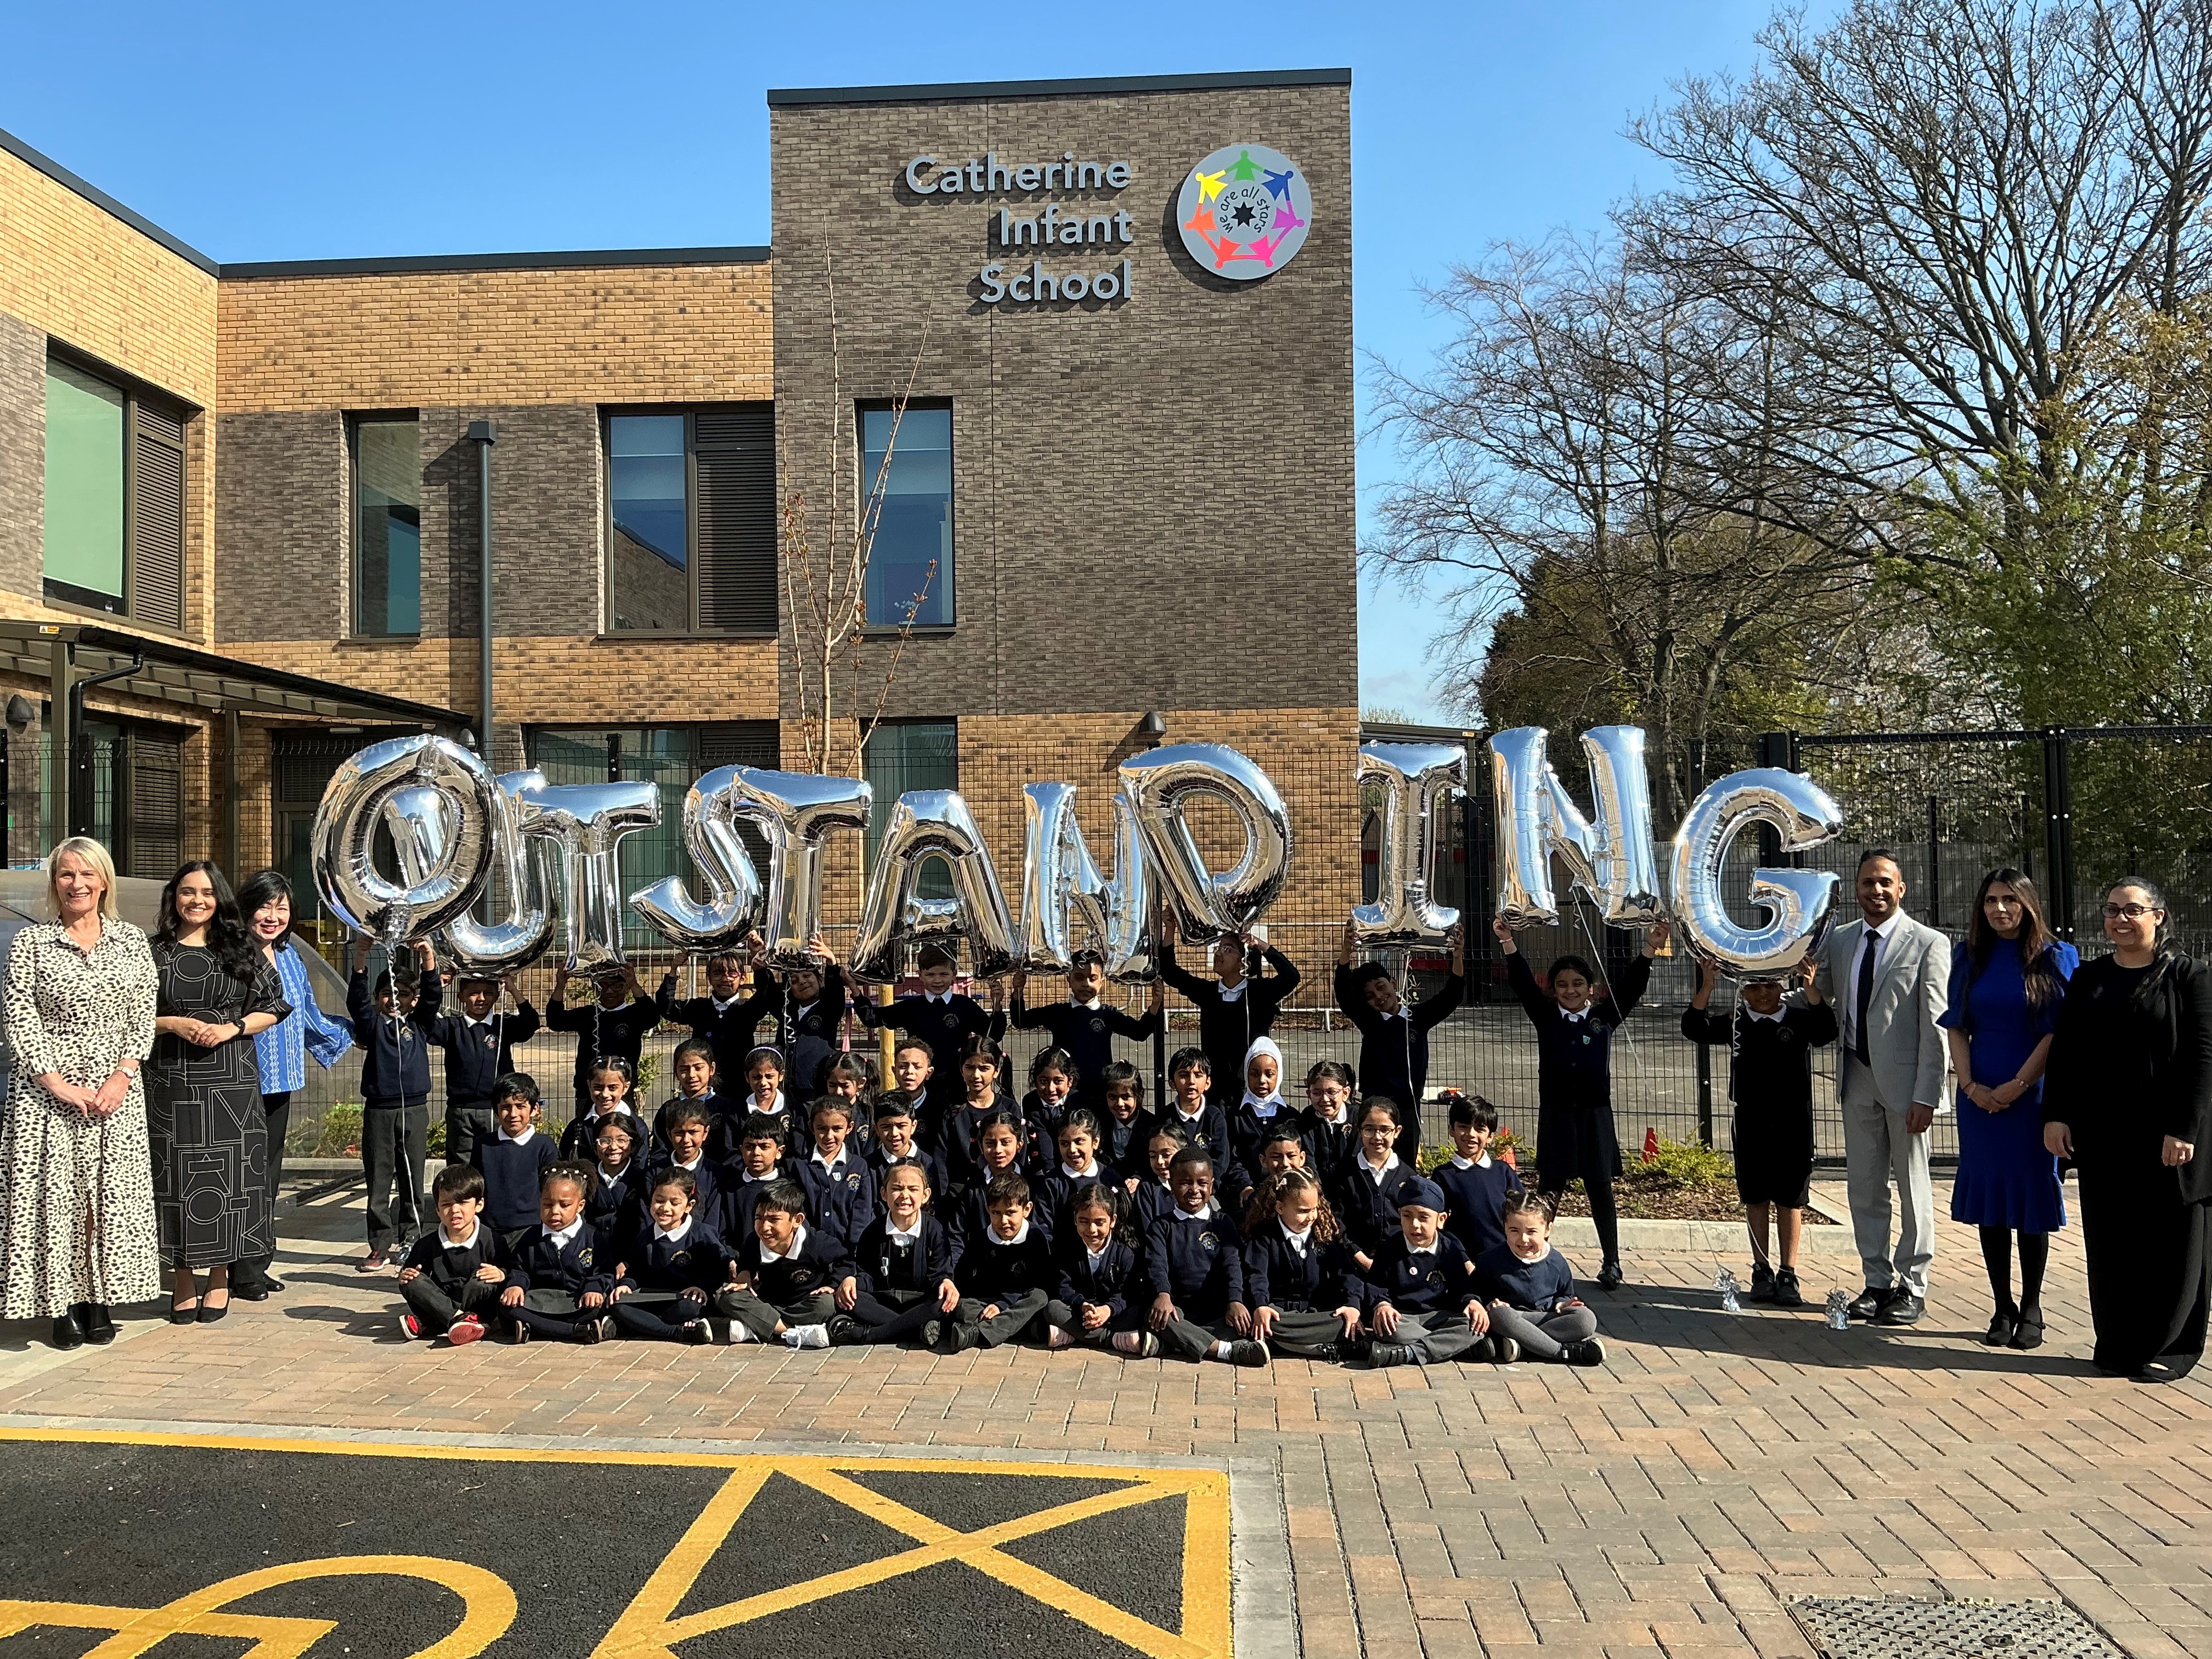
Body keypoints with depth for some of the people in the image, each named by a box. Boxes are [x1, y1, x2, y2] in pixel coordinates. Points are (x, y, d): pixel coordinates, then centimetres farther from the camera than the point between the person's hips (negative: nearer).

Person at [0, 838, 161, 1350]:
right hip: (47, 1087, -2)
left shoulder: (132, 941, 6)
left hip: (116, 1088, 2)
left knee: (112, 1191, 1)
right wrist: (59, 1083, -13)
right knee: (54, 1192, -1)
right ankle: (62, 1304, 7)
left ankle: (99, 1300, 11)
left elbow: (145, 1016, 4)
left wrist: (121, 1077, -8)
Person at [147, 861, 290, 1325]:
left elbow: (271, 1009, 7)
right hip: (172, 1083, 0)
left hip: (231, 1083, 0)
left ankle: (220, 1279, 13)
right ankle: (183, 1281, 12)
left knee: (228, 1177, 2)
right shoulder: (155, 953, 5)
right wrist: (174, 1024, -11)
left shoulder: (241, 952, 7)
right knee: (178, 1177, 2)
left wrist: (233, 1028, -9)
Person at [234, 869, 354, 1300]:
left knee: (270, 1174, 14)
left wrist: (358, 1029, 27)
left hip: (280, 1082, 8)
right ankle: (244, 1274, 5)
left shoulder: (289, 957, 14)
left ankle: (258, 1264, 24)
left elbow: (309, 1018, 23)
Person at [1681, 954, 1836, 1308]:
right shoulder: (1735, 1024, 4)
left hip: (1792, 1121, -1)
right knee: (1756, 1198, 7)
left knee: (1789, 1200, 3)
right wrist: (1707, 987, -25)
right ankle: (1762, 1271, 16)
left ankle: (1788, 1275, 9)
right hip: (1750, 1120, 1)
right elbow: (1695, 1028, -9)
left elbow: (1827, 1031, -18)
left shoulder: (1799, 1019, 1)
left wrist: (1811, 989, -34)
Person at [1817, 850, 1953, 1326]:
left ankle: (1912, 1287, 17)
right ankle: (1878, 1282, 23)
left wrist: (1925, 1095, -16)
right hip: (1857, 1076, 5)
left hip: (1904, 1079, -5)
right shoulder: (1839, 940, 8)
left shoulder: (1928, 944, -8)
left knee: (1913, 1187, 6)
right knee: (1863, 1186, 11)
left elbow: (1935, 1027, -11)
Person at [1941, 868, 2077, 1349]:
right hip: (1979, 1097, 3)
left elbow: (2058, 1031, -7)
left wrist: (2016, 1086, -12)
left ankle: (2031, 1308, 13)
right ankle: (2002, 1308, 12)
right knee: (1988, 1199, 4)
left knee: (2032, 1195, 3)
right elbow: (1956, 1027, 6)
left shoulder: (2056, 958, -1)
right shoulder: (1970, 959, 7)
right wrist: (1970, 1085, -6)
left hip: (2032, 1096, -3)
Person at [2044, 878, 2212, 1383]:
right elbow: (2064, 1051, 9)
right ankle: (2117, 1345, 17)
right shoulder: (2088, 978, 10)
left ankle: (2167, 1348, 14)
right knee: (2110, 1243, 8)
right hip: (2102, 1137, 4)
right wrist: (2055, 1115, -1)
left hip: (2165, 1135, -4)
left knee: (2171, 1241, 4)